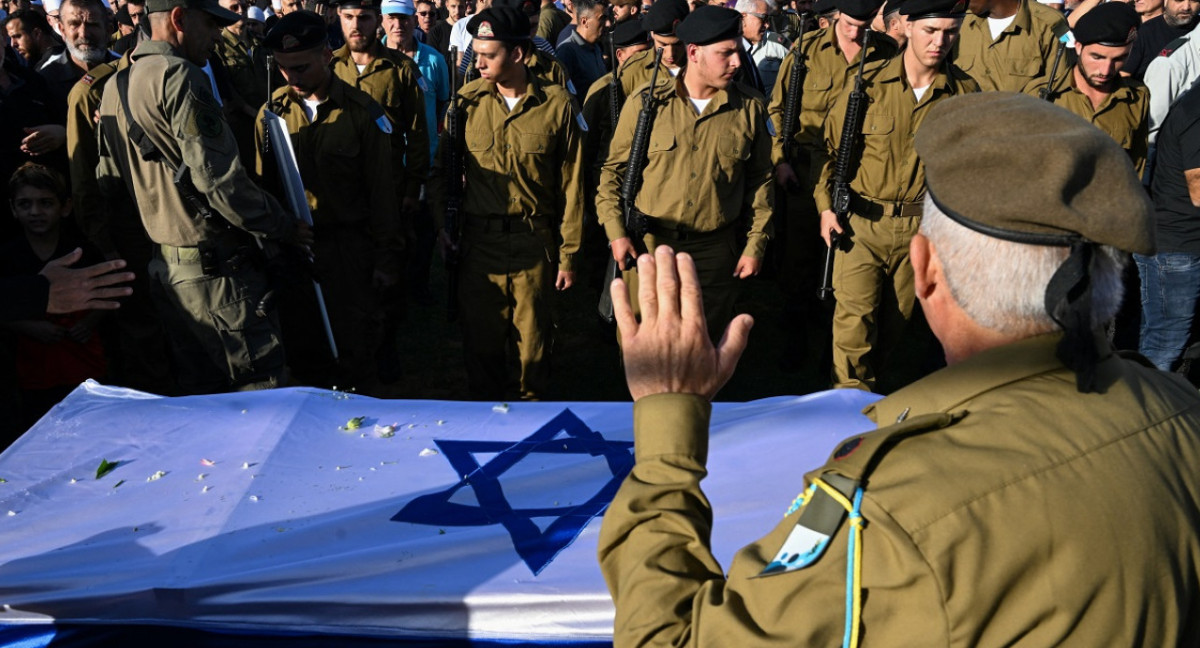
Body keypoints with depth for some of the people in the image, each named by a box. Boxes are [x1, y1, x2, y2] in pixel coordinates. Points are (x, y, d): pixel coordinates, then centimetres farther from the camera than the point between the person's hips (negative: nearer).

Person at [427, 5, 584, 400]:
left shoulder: (556, 105, -5)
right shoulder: (467, 100, -1)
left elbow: (571, 185, -1)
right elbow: (440, 167, 10)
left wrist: (568, 253, -1)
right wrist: (441, 224, -1)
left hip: (536, 241, -1)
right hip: (479, 238, 1)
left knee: (533, 337, 10)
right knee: (481, 336, 11)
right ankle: (486, 407, 33)